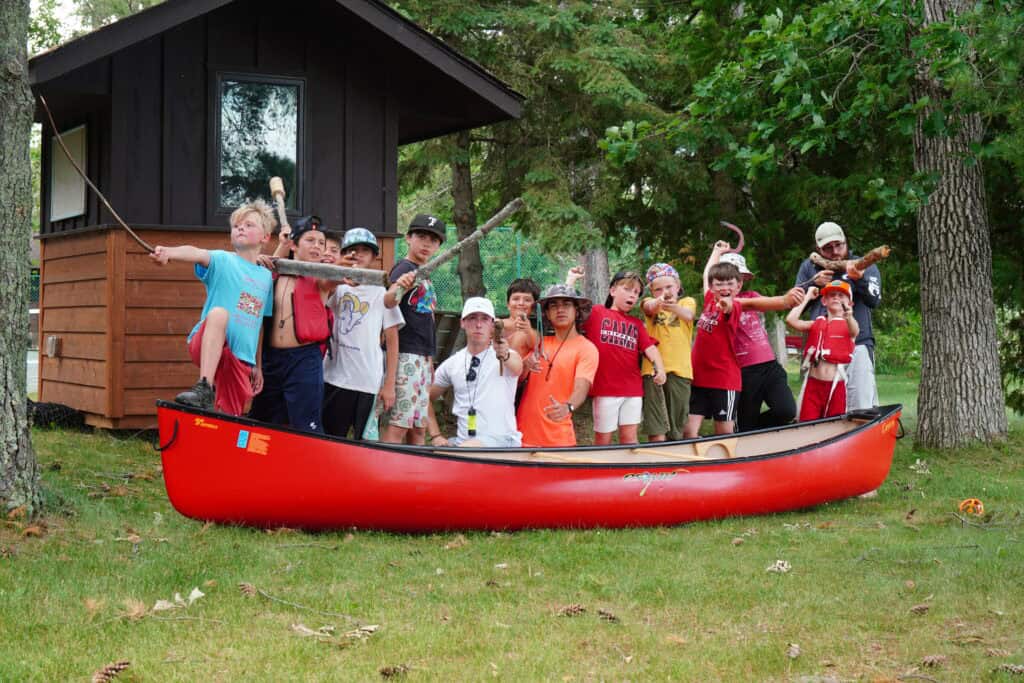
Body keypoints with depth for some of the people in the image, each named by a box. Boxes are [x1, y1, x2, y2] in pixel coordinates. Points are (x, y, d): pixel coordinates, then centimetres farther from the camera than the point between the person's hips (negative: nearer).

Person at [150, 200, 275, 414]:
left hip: (241, 358, 5)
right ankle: (204, 388, -45)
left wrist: (258, 366, 23)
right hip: (204, 346, -5)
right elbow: (197, 254, -21)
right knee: (219, 312, -35)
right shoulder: (222, 260, 2)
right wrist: (169, 252, -43)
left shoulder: (266, 276, 16)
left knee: (230, 417, -1)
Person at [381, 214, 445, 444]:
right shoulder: (404, 269, -7)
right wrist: (397, 289, -48)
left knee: (419, 429, 10)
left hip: (423, 357, 9)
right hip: (406, 355, -9)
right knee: (398, 425, -14)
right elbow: (387, 303, -26)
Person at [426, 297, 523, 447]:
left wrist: (505, 356, -52)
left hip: (501, 439, -5)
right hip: (463, 441, 5)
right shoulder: (451, 364, 11)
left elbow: (516, 367, -29)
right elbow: (427, 399, 21)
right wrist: (436, 436, 7)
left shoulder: (509, 355, -4)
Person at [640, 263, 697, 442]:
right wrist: (657, 302, -43)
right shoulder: (650, 302, 9)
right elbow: (648, 306, -17)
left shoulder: (687, 301, 9)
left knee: (676, 426, 5)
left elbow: (688, 315, -15)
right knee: (656, 427, -6)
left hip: (679, 370, 1)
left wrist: (673, 307, -39)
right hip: (653, 368, 0)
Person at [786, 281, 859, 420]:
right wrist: (807, 298, 5)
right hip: (813, 383, 2)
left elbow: (854, 331, -21)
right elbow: (791, 320, -4)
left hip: (836, 385, -2)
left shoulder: (848, 325, 4)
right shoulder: (816, 324, 11)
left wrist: (849, 317, -45)